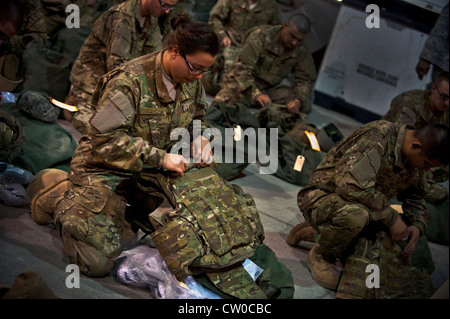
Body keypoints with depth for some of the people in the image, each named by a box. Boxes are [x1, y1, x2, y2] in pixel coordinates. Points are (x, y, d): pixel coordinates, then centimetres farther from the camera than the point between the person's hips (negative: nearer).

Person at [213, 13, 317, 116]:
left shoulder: (302, 52, -5)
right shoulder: (260, 35, -18)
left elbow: (305, 80, -4)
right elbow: (242, 68, -23)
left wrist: (298, 101, -28)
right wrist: (255, 94, -38)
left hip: (270, 90, 4)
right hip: (241, 84, -4)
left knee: (304, 103, -19)